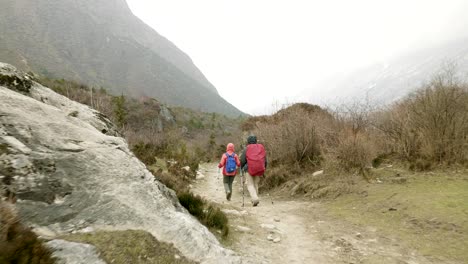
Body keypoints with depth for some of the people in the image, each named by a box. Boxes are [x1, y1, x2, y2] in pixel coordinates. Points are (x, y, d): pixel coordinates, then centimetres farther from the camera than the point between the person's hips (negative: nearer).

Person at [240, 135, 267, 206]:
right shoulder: (261, 147, 9)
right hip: (259, 169, 4)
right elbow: (265, 161, 9)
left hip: (249, 169, -3)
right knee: (255, 184, 16)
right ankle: (254, 200, 12)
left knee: (250, 185, 3)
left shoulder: (247, 148, 0)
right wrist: (263, 169, 22)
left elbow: (242, 160, -4)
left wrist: (242, 168, 14)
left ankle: (255, 198, -19)